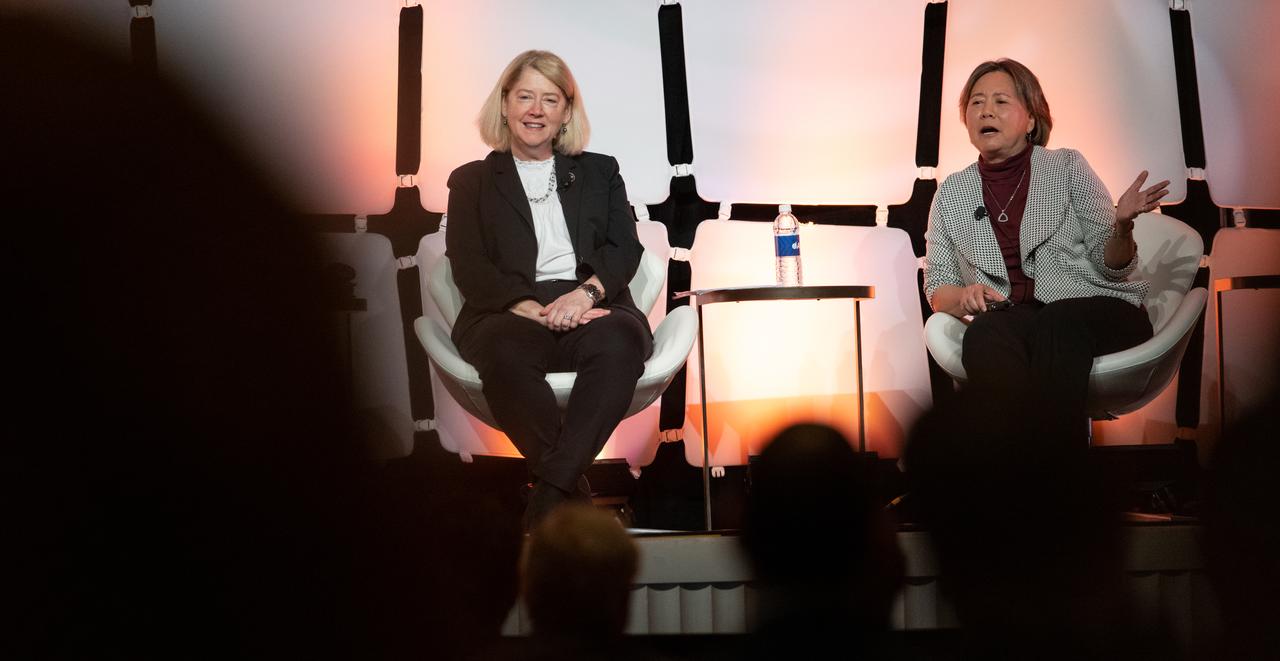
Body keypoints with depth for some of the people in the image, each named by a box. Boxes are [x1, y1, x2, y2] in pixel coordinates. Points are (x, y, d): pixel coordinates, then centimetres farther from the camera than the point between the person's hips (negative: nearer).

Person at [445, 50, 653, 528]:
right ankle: (576, 490, -36)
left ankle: (550, 493, -41)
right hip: (510, 314, -1)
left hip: (591, 307, 1)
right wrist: (527, 307, -12)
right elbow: (468, 267, 8)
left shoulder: (600, 172, 27)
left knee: (622, 339, -37)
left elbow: (625, 248, 12)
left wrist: (587, 291, -11)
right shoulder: (472, 181, 22)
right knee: (504, 351, -40)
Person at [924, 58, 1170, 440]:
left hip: (1099, 307, -1)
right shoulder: (951, 194, 17)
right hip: (1009, 319, 1)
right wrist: (964, 298, -8)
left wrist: (1122, 225, -15)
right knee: (983, 337, -36)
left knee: (1057, 323, -38)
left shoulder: (1067, 166, 11)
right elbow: (937, 290, 16)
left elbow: (1112, 268, 7)